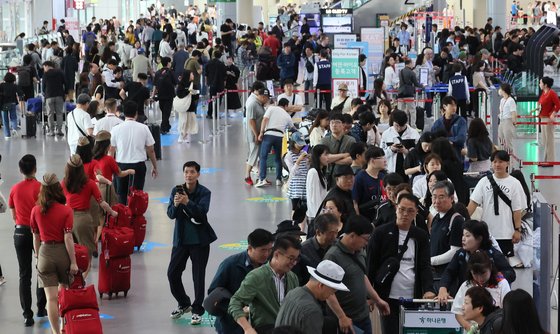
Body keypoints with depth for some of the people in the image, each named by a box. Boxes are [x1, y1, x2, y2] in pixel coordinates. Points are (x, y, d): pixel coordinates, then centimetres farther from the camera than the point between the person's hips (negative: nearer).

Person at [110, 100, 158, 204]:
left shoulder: (116, 129, -5)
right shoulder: (143, 128, -5)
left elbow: (111, 151, -1)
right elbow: (151, 150, 1)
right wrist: (154, 167, 14)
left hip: (121, 165, 0)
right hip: (139, 166, 0)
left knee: (122, 196, 13)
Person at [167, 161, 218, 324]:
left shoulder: (204, 193, -9)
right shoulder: (176, 191, -1)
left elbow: (201, 213, -22)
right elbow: (170, 214, -7)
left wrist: (187, 202, -35)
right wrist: (175, 204, -27)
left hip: (199, 240, -3)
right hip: (181, 238, 3)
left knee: (198, 276, 0)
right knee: (172, 273, 5)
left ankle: (197, 311, 11)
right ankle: (183, 304, 27)